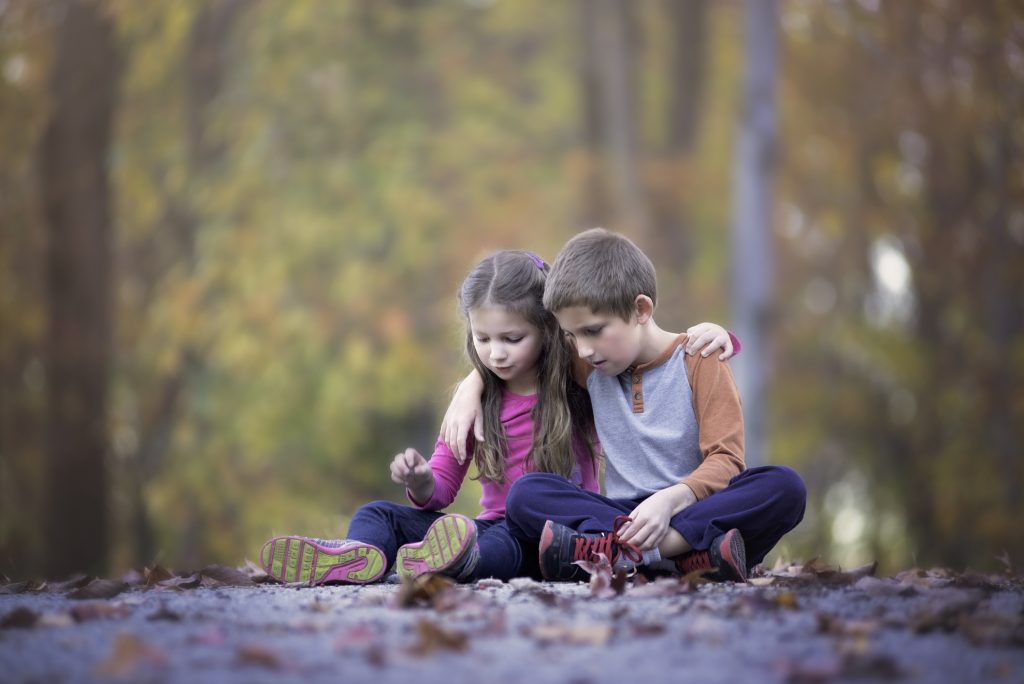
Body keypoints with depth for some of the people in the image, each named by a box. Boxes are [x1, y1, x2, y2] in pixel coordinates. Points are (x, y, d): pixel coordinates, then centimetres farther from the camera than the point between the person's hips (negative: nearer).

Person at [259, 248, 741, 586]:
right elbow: (443, 489, 13)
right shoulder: (477, 397, 13)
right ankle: (358, 557, -47)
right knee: (379, 514, -11)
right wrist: (421, 483, -12)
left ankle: (459, 561, -72)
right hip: (495, 526, 5)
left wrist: (709, 333, -15)